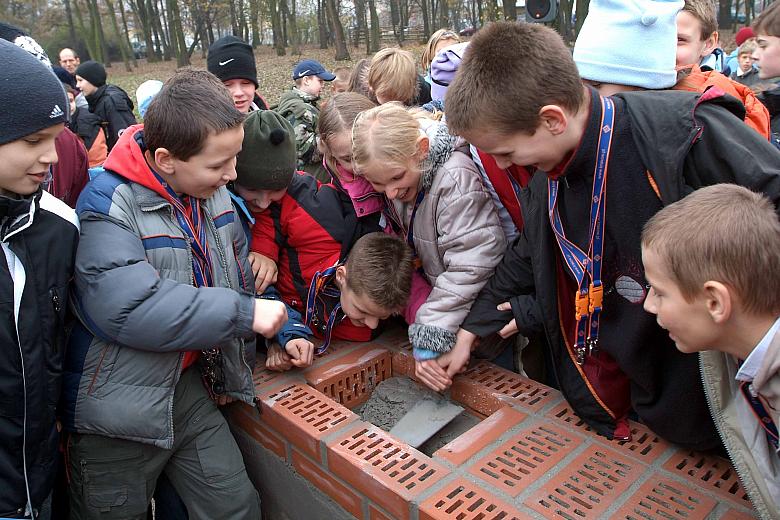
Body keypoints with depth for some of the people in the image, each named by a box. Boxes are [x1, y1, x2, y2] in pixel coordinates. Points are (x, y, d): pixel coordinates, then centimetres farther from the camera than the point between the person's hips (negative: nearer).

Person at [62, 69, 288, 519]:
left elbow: (239, 280, 9)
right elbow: (130, 309, -34)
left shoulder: (213, 194, -1)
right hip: (118, 409, -5)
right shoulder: (109, 206, -22)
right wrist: (243, 314, -30)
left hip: (190, 386, 6)